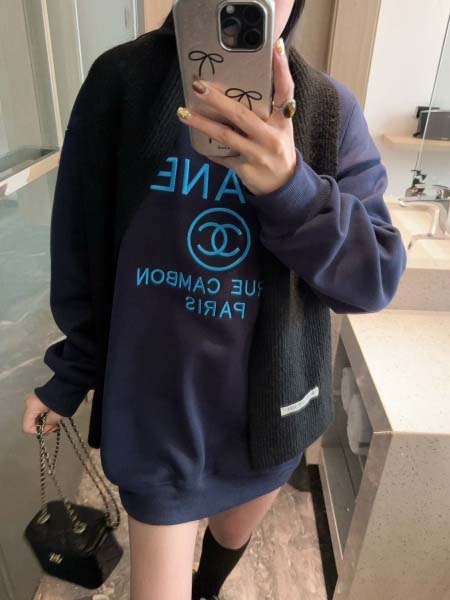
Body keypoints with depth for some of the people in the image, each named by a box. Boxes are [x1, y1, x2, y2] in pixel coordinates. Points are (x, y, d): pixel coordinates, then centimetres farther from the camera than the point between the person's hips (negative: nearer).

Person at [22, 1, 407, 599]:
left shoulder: (330, 109, -8)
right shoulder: (123, 79, -11)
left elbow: (378, 276, -12)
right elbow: (81, 245, -4)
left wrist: (291, 189, -31)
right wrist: (72, 370, 5)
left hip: (269, 407, 3)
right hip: (156, 410, -2)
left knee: (232, 538, 30)